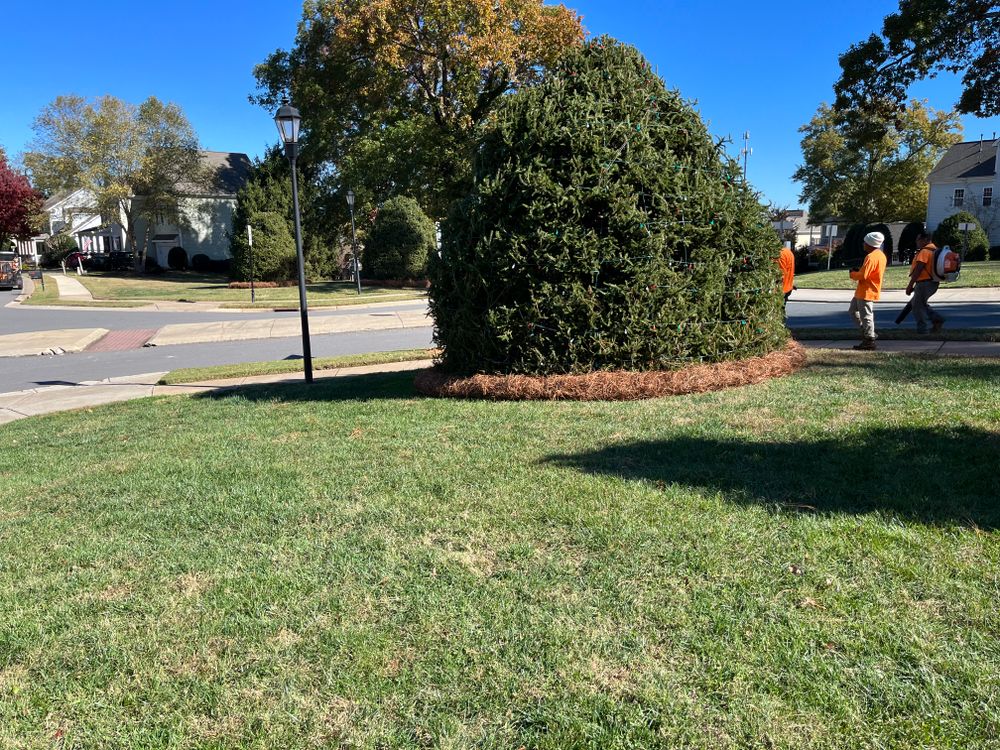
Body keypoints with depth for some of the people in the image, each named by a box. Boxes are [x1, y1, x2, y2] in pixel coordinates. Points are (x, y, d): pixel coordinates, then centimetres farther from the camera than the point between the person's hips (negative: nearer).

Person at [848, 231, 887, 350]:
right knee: (854, 310, 20)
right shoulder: (881, 255, 12)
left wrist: (853, 273, -6)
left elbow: (862, 275, -26)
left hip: (866, 292, -11)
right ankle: (869, 334, 22)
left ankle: (869, 341, 3)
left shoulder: (871, 257, -21)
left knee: (866, 316, -3)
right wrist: (858, 271, 8)